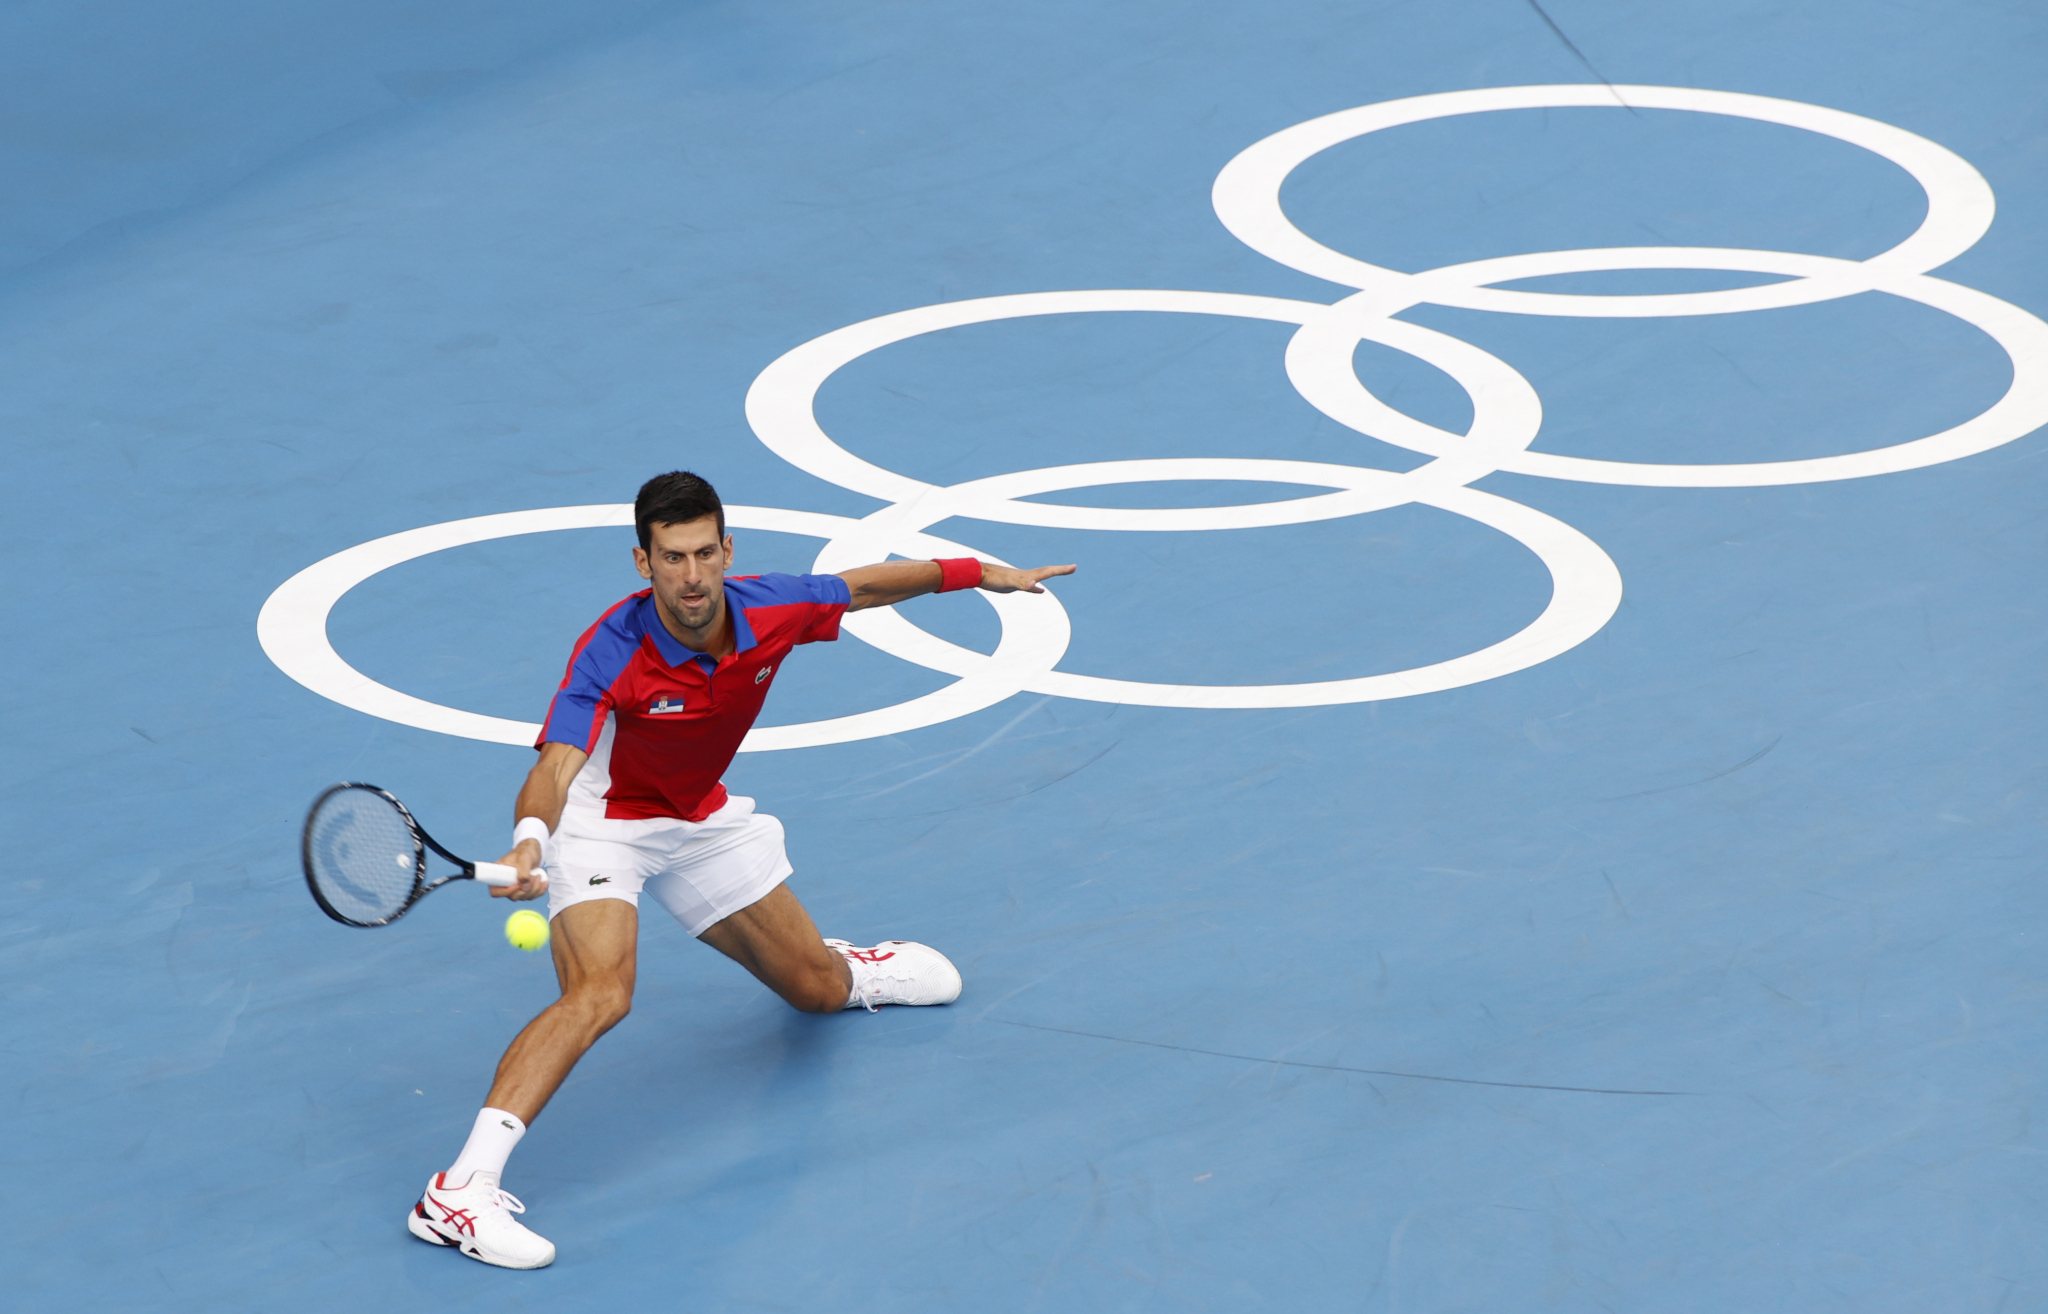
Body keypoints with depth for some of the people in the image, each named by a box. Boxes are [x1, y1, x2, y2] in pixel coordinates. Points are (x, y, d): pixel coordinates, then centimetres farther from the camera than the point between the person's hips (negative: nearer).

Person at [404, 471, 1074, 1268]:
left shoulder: (771, 611, -20)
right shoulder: (610, 656, -34)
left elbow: (863, 585, 1)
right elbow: (557, 765, -45)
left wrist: (977, 573, 13)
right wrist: (529, 840, -67)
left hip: (703, 821, 6)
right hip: (603, 820, -6)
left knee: (820, 991, 17)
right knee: (600, 993, -32)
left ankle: (845, 966, 58)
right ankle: (458, 1192, -38)